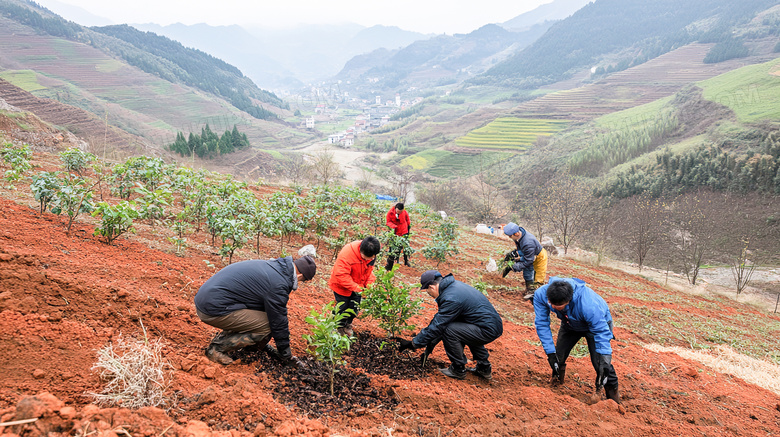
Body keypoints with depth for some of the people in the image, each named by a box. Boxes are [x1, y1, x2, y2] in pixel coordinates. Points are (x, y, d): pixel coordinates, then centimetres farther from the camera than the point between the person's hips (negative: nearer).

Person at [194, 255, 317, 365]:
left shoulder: (270, 265, 14)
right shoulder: (278, 285, -16)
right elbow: (278, 322, -7)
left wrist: (262, 343, 32)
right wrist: (286, 354, 9)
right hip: (214, 310, -10)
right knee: (267, 326, -9)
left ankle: (221, 338, 14)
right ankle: (218, 347, -5)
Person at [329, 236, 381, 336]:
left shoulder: (371, 255, -17)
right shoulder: (347, 253, -37)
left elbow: (369, 271, -2)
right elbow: (341, 275, -35)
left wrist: (370, 284, -18)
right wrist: (355, 288, -34)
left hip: (358, 286, 5)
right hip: (341, 285, -5)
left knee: (354, 307, 12)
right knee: (342, 307, 5)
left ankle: (347, 325, 37)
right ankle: (338, 328, 29)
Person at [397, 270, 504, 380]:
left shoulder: (451, 299, -21)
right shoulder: (454, 285, 10)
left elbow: (436, 326, -16)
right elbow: (440, 318, 19)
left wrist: (412, 343, -7)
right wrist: (433, 341, 22)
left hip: (488, 330, -10)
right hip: (493, 323, 10)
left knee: (448, 330, -15)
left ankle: (458, 370, 3)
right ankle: (484, 368, 29)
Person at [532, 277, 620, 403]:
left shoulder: (588, 304, -45)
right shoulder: (540, 294, -33)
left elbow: (601, 332, -34)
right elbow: (542, 324, -22)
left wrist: (604, 362, -37)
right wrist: (550, 352, -24)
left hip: (598, 322, -4)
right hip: (570, 324, 4)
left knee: (599, 361, -17)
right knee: (557, 357, -3)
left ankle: (613, 396, 4)